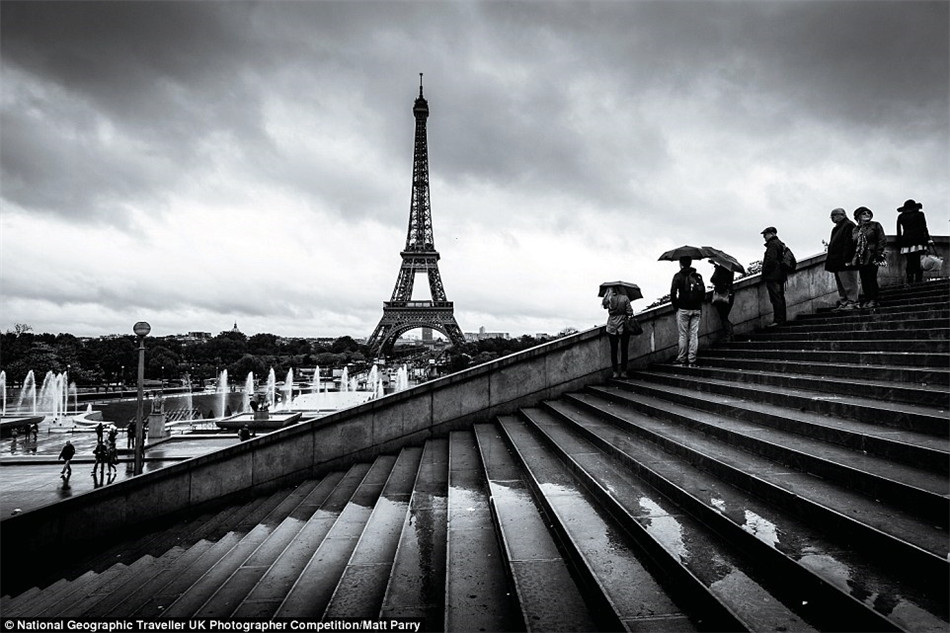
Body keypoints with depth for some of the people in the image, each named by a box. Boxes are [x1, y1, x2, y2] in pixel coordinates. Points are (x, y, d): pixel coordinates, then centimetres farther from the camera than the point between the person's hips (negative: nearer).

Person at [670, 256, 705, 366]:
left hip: (683, 309, -4)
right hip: (696, 310, 4)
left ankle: (681, 359, 3)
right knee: (694, 335, 4)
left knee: (683, 335, 1)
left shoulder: (678, 276, -4)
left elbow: (673, 292, -10)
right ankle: (692, 360, 4)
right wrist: (698, 304, 17)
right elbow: (703, 292, 9)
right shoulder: (698, 276, 9)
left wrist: (675, 305, 2)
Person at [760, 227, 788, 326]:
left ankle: (777, 320, -14)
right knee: (780, 298, 12)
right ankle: (782, 319, 16)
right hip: (781, 275, 10)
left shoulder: (773, 244, -11)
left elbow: (770, 260, -20)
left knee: (776, 298, -11)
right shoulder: (781, 244, 21)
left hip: (773, 276, -10)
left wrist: (764, 273, -14)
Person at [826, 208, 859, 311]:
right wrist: (829, 258, 17)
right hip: (837, 262, 10)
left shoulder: (849, 225, -9)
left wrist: (847, 259, -23)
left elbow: (849, 244, -17)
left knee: (848, 284, -7)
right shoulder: (837, 228, 21)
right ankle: (843, 302, 16)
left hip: (845, 262, -10)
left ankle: (852, 302, -5)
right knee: (840, 284, 12)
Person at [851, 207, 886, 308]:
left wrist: (878, 254, -11)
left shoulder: (875, 225, 5)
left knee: (871, 279, -7)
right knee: (864, 280, 4)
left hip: (871, 258, -4)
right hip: (860, 259, 4)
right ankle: (867, 300, 9)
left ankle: (873, 300, -1)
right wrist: (853, 258, 9)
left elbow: (882, 240, -1)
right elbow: (852, 245, 18)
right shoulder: (855, 230, 16)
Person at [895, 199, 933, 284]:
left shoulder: (900, 217, 12)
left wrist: (899, 245, 13)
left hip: (906, 244, 3)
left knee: (909, 265, 2)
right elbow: (924, 228, 0)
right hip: (918, 242, -2)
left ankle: (910, 284, -4)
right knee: (919, 265, -5)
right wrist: (929, 240, 1)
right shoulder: (919, 214, 6)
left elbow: (899, 232, 10)